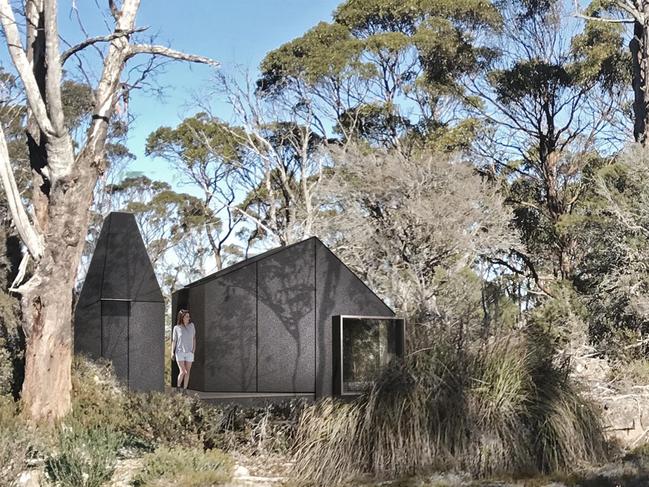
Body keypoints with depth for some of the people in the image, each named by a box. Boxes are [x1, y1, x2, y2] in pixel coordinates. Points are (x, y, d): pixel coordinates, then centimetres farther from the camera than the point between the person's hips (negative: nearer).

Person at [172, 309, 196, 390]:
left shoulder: (191, 325, 4)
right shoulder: (176, 328, -2)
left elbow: (194, 338, 11)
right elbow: (174, 340, 3)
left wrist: (194, 348, 2)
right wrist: (172, 352, -6)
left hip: (189, 353, 3)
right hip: (180, 352, -3)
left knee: (187, 372, 2)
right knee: (182, 371, -11)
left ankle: (184, 389, 9)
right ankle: (178, 387, 6)